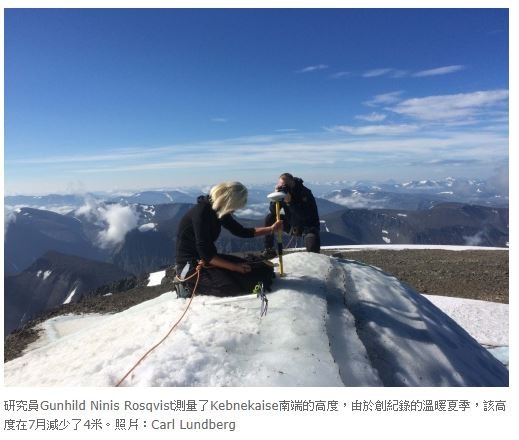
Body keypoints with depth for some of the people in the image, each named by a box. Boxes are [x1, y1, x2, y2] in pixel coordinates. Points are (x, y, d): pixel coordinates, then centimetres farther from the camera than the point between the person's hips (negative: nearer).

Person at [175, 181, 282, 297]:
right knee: (230, 287, -28)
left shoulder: (218, 211, 2)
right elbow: (205, 254, -26)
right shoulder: (201, 212, -23)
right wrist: (235, 267, -22)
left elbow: (242, 232, 13)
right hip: (190, 264, -9)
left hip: (209, 257, 9)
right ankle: (189, 284, -5)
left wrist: (271, 229, 10)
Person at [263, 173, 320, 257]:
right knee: (269, 218, -9)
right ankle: (268, 249, 1)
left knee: (312, 250, -33)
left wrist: (290, 202, -41)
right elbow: (272, 211, -11)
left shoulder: (305, 193, -25)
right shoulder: (282, 192, -9)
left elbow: (306, 216, -35)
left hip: (308, 227, -6)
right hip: (292, 225, 6)